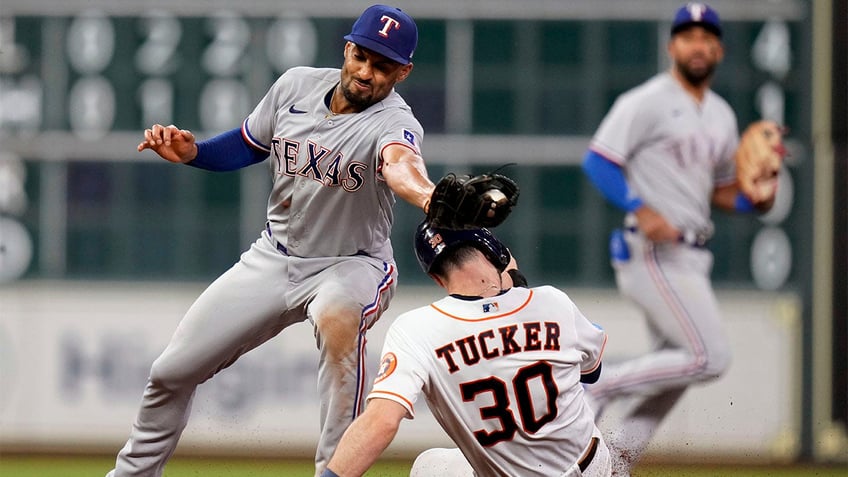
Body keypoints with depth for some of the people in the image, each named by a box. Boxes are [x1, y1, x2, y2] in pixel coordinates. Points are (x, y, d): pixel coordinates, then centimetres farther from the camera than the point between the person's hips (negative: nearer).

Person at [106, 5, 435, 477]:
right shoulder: (296, 85, -6)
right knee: (173, 371, 5)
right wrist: (189, 151, -7)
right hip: (275, 256, 5)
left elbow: (400, 164, -48)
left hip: (353, 265, -5)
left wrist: (427, 197, -71)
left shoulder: (394, 122, -23)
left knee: (339, 315, -41)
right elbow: (246, 147, 12)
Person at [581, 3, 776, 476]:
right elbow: (597, 160, -13)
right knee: (711, 357, -17)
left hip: (690, 255, 9)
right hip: (654, 253, -9)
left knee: (677, 371, 11)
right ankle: (600, 385, -9)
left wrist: (757, 200, 3)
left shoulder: (722, 116, 17)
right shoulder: (646, 102, -7)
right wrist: (642, 210, -25)